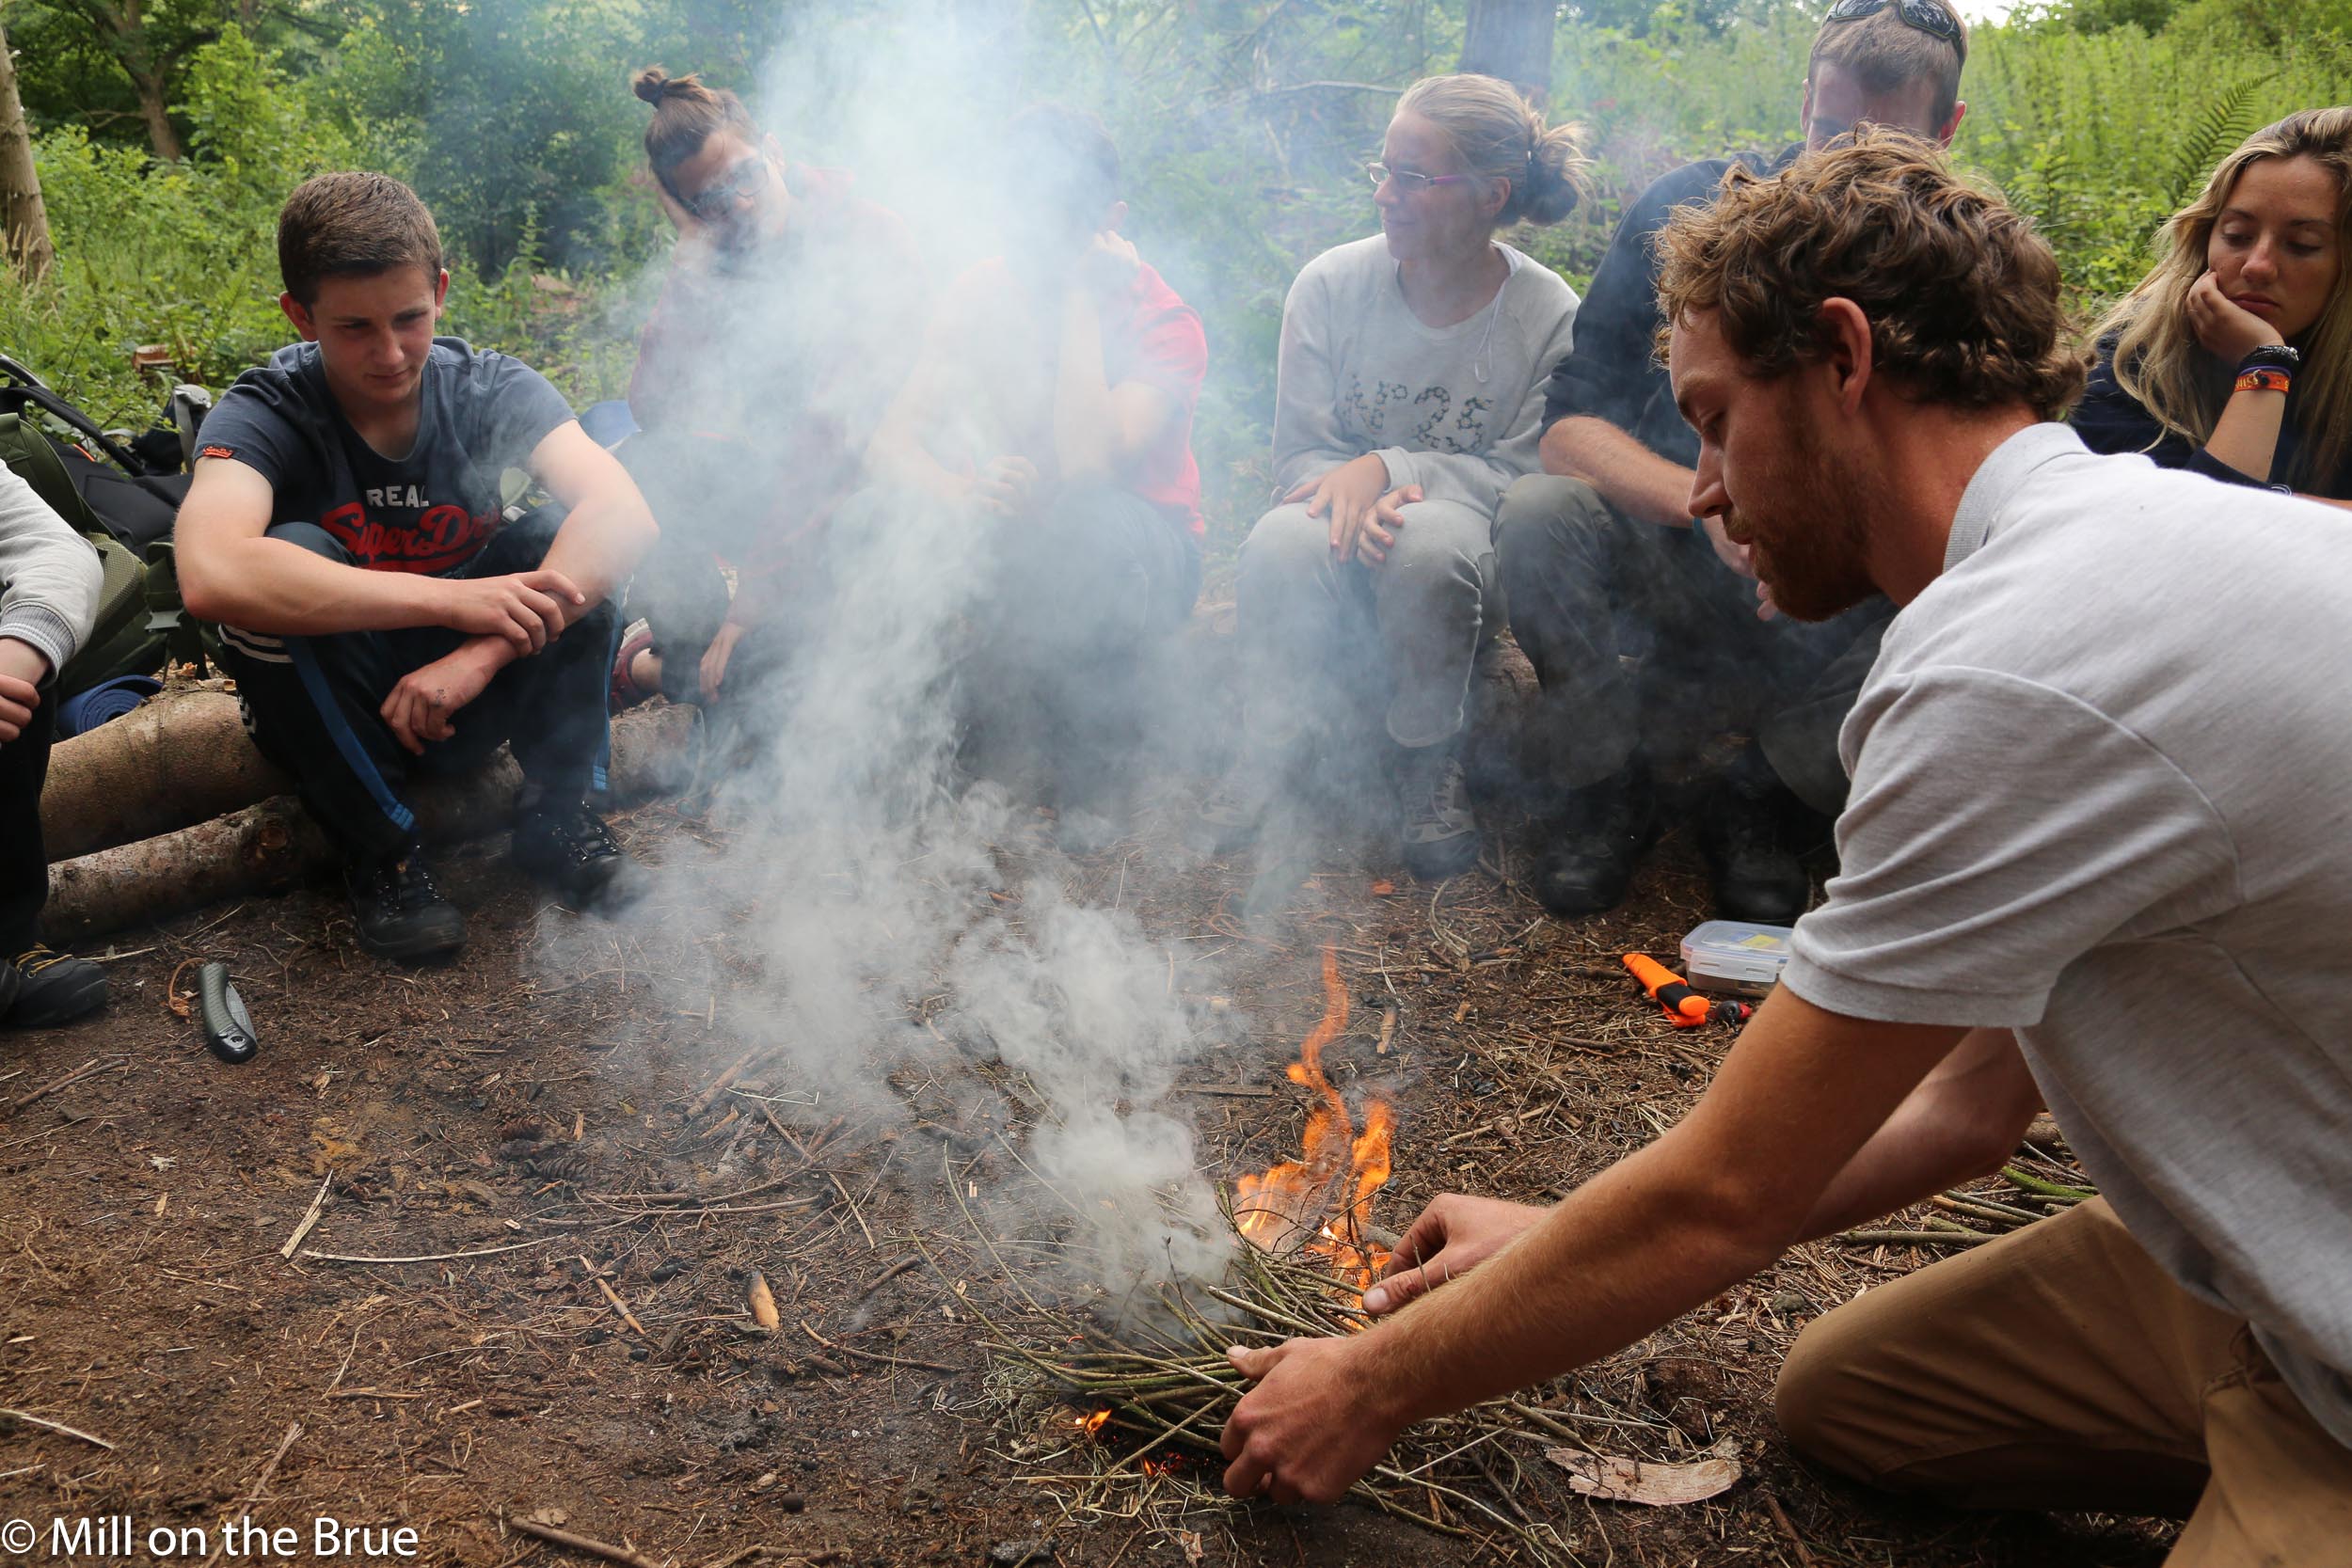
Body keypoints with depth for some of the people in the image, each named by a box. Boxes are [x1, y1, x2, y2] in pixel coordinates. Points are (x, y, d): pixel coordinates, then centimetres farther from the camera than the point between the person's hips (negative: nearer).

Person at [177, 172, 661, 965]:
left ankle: (556, 815, -8)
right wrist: (453, 600, -44)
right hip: (333, 717, -1)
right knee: (292, 555, -30)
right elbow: (211, 575, -40)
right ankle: (381, 848, -14)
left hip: (472, 695, 2)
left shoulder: (491, 388, -13)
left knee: (562, 537, -22)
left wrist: (480, 655, -40)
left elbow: (623, 515, -30)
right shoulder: (265, 415, -18)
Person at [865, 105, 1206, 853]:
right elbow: (891, 441, -15)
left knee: (1095, 525, -37)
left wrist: (1081, 299, -28)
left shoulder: (1164, 323, -17)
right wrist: (959, 494, -38)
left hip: (1140, 559, -3)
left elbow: (1087, 468, -35)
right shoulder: (982, 295, -5)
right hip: (1012, 545, 4)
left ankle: (1096, 770, -16)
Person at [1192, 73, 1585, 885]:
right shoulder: (1331, 284, -4)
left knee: (1429, 540, -37)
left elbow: (1525, 475, -9)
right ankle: (1272, 750, -11)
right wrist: (1357, 500, -26)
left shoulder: (1550, 316, -8)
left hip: (1469, 551, -1)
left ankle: (1430, 763, -11)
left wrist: (1389, 469, -22)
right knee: (1285, 542, -34)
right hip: (1348, 519, 1)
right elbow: (1299, 453, -2)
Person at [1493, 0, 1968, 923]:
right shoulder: (1693, 210, -8)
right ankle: (1599, 785, -7)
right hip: (1675, 563, 1)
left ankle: (1752, 798, 1)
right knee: (1540, 515, -30)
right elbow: (1571, 423, -13)